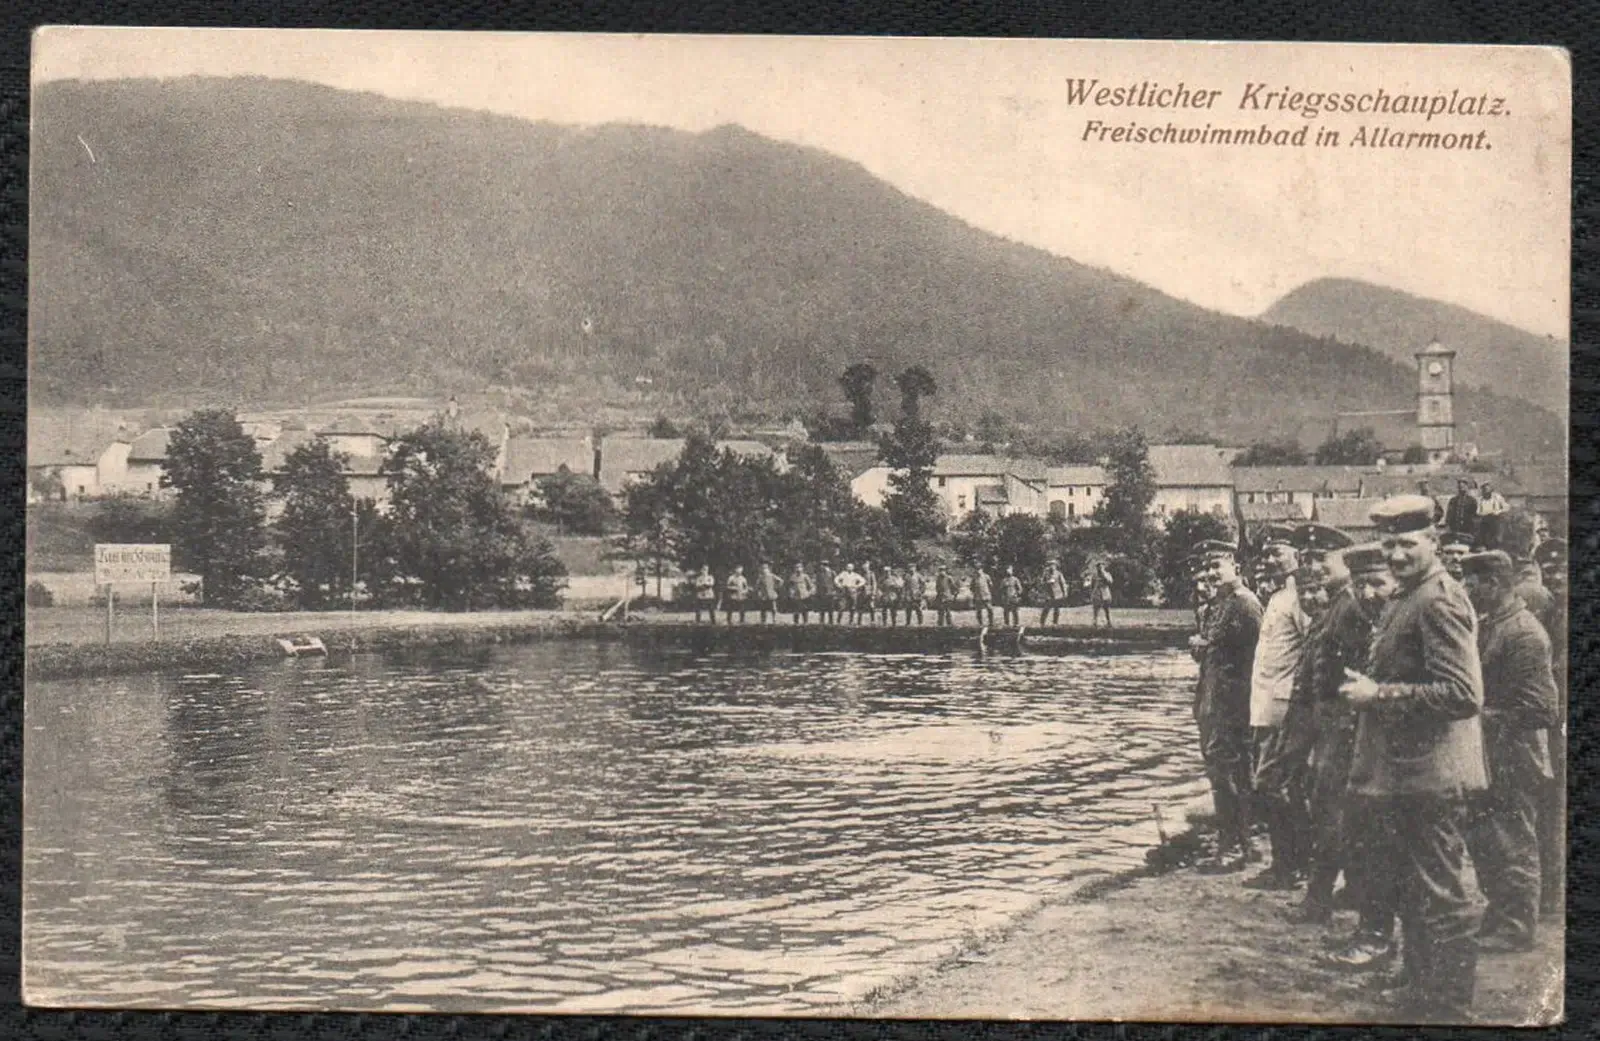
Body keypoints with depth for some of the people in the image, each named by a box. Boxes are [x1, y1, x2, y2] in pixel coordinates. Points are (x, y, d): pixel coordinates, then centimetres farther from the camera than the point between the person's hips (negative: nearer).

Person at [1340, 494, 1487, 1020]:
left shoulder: (1439, 601, -18)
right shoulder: (1405, 599, 14)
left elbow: (1463, 694, -25)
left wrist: (1379, 694, -23)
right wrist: (1366, 688, 10)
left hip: (1432, 774, -11)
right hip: (1406, 771, 11)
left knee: (1439, 895, -2)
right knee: (1410, 887, 22)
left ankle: (1449, 1005, 7)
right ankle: (1419, 980, 36)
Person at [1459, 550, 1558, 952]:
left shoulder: (1524, 633, -17)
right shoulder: (1487, 625, 12)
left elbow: (1536, 707, -19)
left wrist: (1487, 720, -16)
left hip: (1513, 761, -9)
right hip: (1486, 757, 9)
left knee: (1513, 846, 0)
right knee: (1483, 843, 15)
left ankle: (1517, 929, 8)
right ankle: (1498, 920, 26)